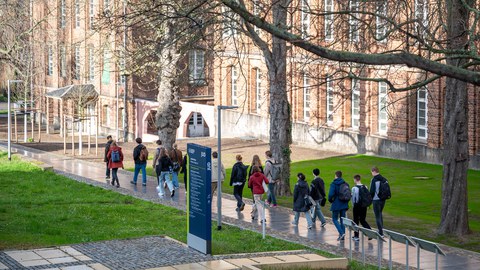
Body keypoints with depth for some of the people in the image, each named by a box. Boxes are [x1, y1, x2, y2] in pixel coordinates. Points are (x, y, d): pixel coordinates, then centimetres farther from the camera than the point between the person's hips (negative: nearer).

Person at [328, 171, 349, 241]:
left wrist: (330, 200, -1)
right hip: (344, 205, 5)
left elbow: (331, 194, -20)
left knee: (335, 219, 5)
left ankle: (341, 233, -14)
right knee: (342, 220, 12)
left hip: (336, 204, -5)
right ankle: (342, 236, 12)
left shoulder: (333, 184, -12)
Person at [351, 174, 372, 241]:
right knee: (363, 220, 17)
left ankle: (356, 236, 11)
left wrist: (353, 205, 7)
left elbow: (353, 198, -9)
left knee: (356, 221, 8)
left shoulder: (354, 188, -14)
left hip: (357, 206, -5)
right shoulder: (365, 187, 0)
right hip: (364, 206, 5)